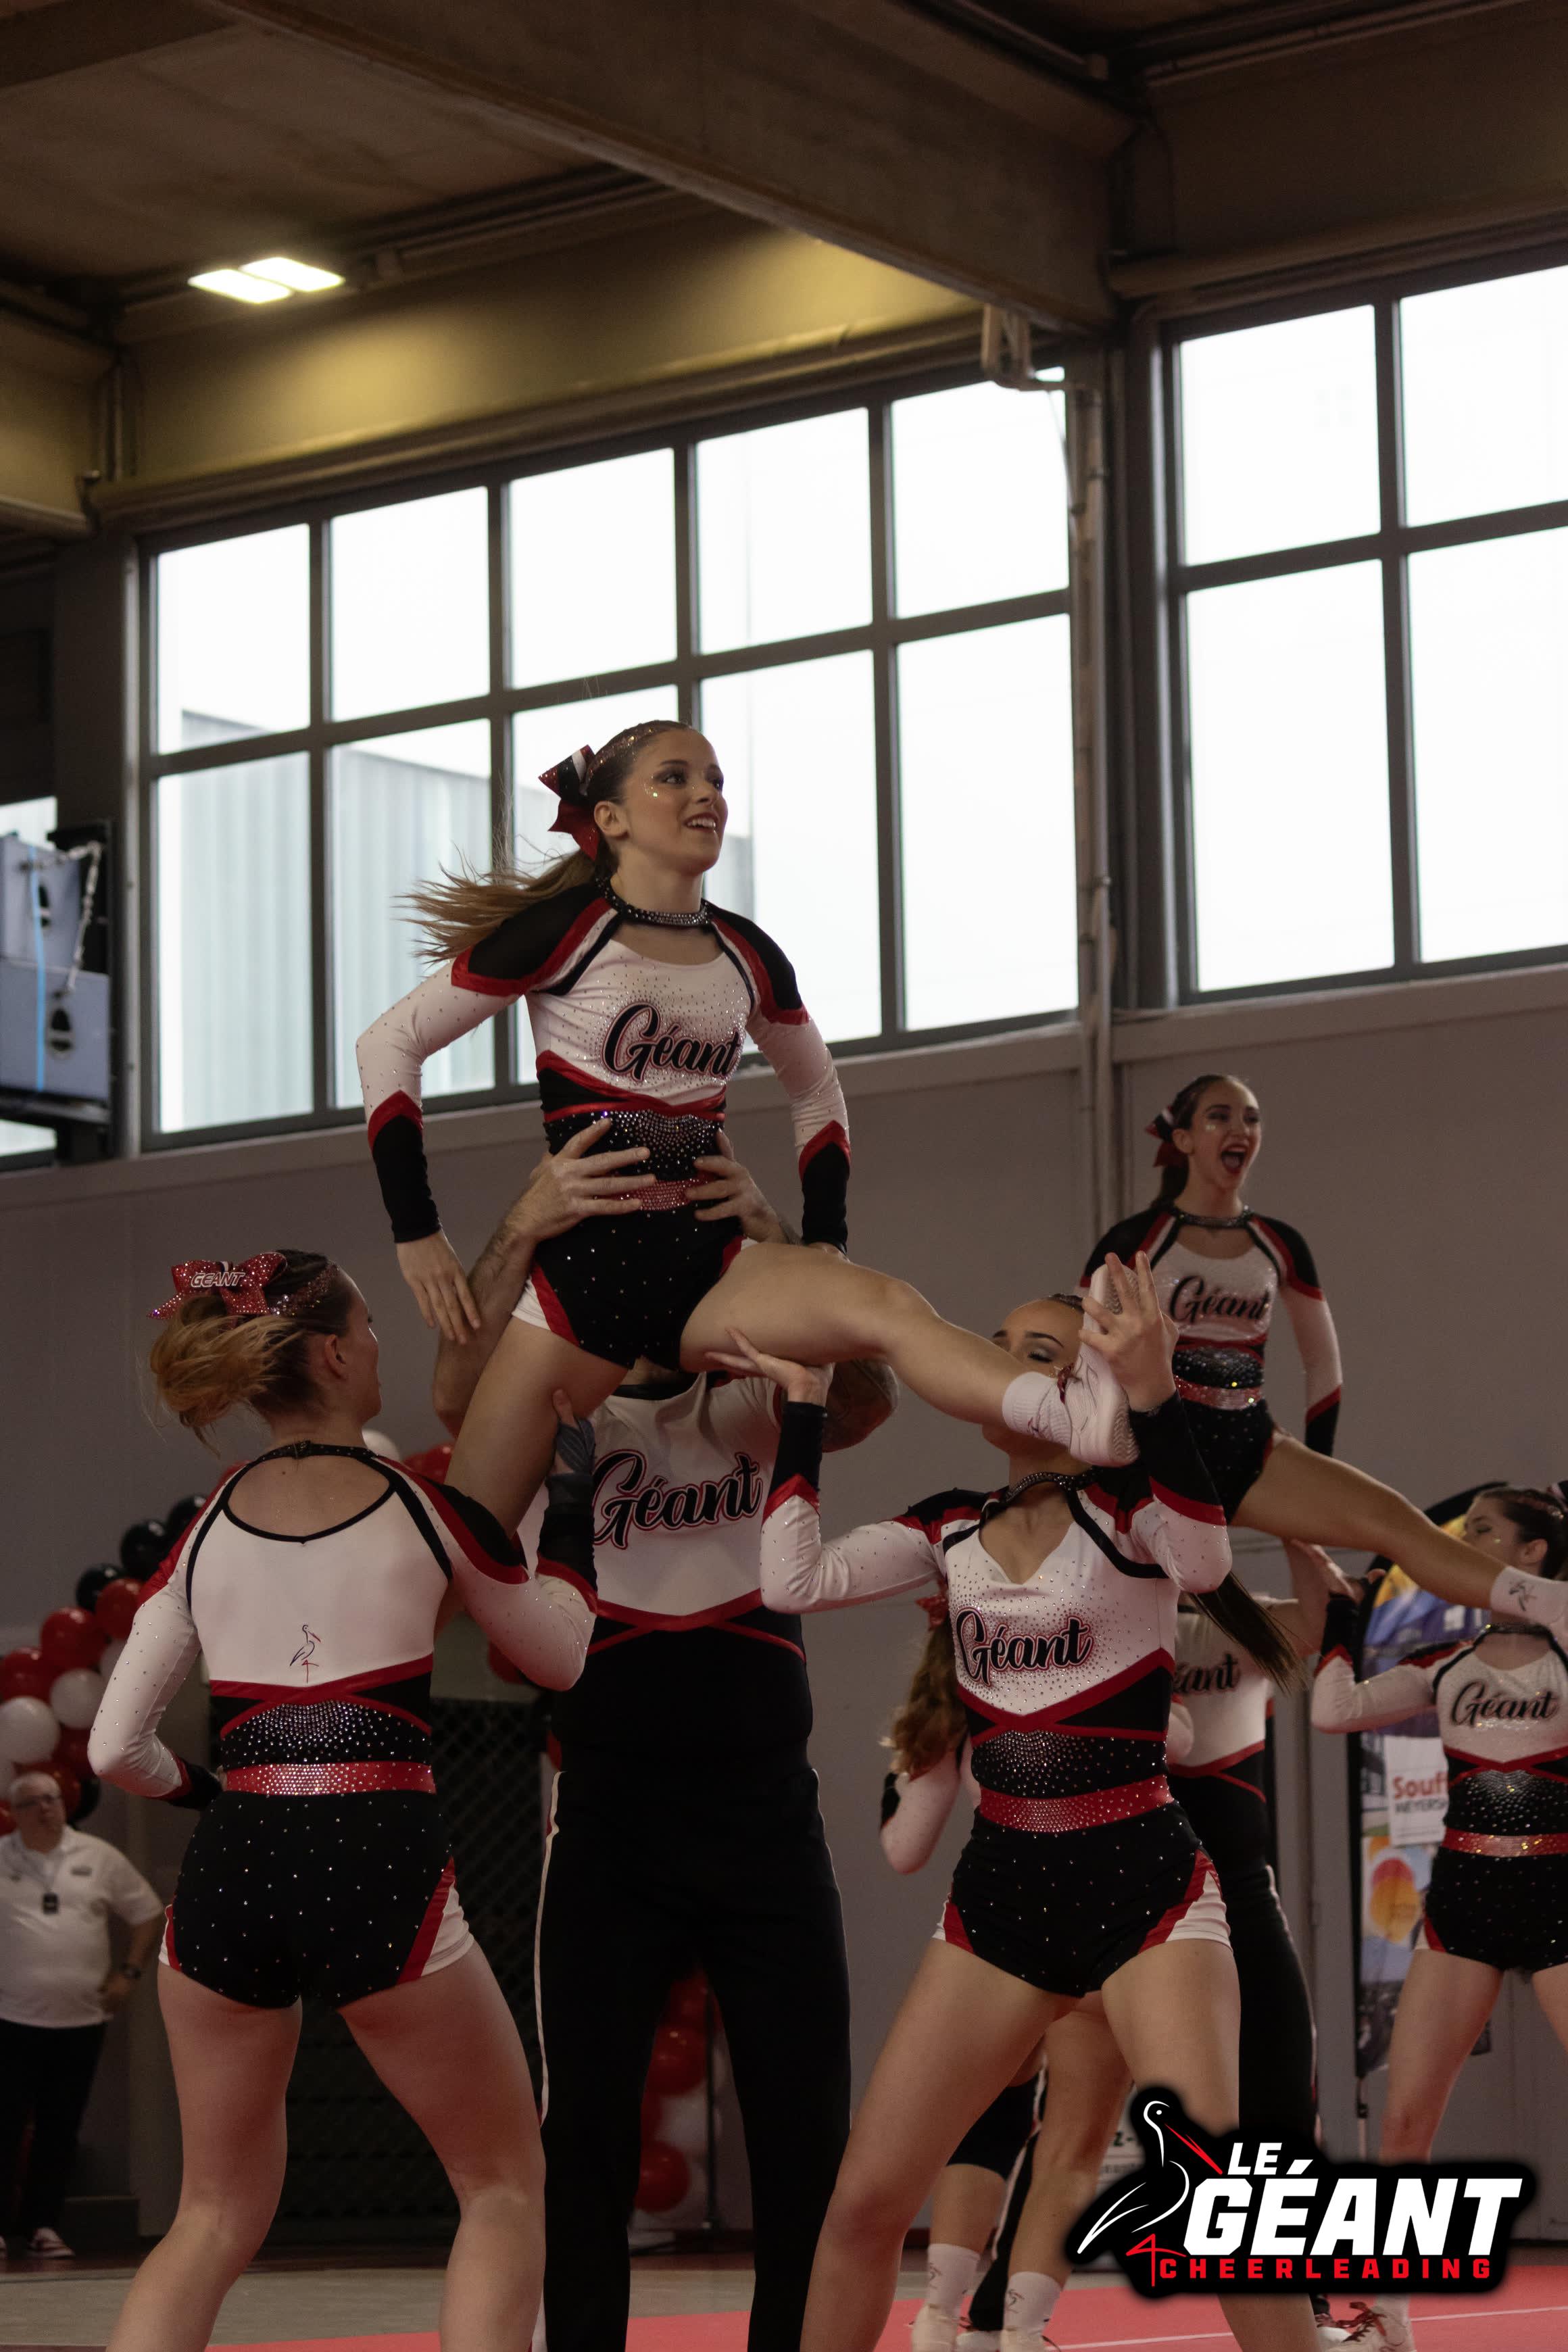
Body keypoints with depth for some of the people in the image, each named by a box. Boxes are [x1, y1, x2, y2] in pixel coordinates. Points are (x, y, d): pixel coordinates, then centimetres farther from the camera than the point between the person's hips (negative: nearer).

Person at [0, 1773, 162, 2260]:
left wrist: (128, 1972, 4)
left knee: (61, 2129, 6)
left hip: (81, 2020, 2)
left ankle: (43, 2225, 13)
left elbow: (148, 1914, 14)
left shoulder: (99, 1858, 6)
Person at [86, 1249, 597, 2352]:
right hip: (380, 1869, -3)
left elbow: (117, 1748, 8)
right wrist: (571, 1507, 28)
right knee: (505, 2181, 14)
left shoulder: (207, 1528, 10)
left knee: (216, 2217, 17)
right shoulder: (421, 1504, 2)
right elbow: (566, 1656, 16)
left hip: (227, 1872, 4)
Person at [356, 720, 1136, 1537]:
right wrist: (416, 1234, -4)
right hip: (585, 1264, -3)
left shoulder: (747, 956, 10)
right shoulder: (565, 931, -3)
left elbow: (817, 1092, 28)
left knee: (881, 1305, -28)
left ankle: (1072, 1416, -53)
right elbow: (390, 1044, 0)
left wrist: (825, 1241, 15)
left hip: (709, 1264, 3)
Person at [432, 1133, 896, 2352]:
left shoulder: (758, 1410, 8)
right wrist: (523, 1230, -33)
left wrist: (775, 1237, -30)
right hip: (610, 1824, -1)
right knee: (585, 2135, -1)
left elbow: (865, 1396, -14)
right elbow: (462, 1396, -18)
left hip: (766, 1811, 1)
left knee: (806, 2136, 3)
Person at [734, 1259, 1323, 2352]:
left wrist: (1154, 1395, -41)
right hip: (1001, 1893, 5)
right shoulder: (951, 1529, 11)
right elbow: (797, 1580, -2)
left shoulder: (1125, 1505, -3)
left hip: (1145, 1889, -5)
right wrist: (804, 1404, 3)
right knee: (865, 2201, 0)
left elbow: (1205, 1561, -27)